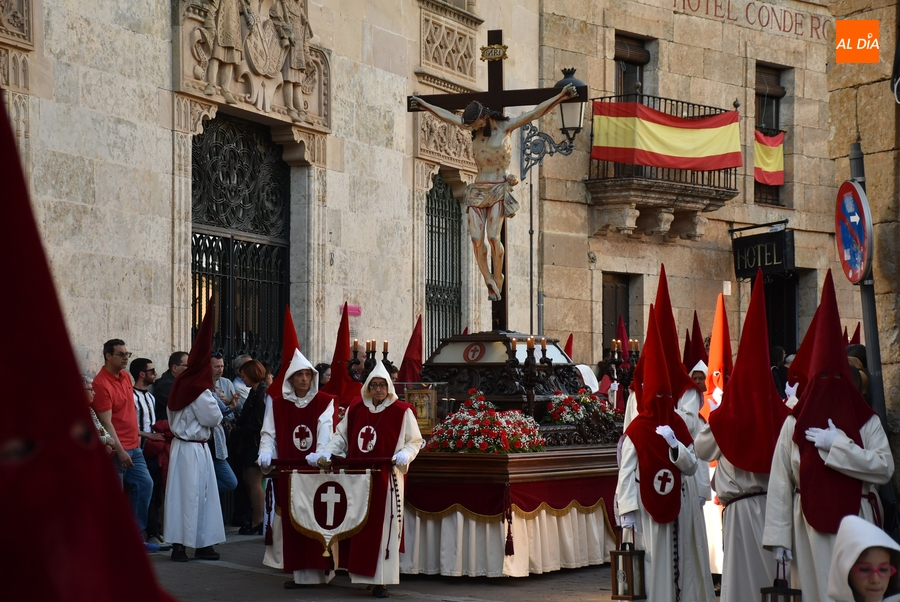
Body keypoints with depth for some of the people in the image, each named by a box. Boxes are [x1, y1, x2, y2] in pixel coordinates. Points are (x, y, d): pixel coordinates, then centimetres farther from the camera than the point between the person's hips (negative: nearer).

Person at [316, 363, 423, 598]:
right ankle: (360, 573, 14)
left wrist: (405, 454, -17)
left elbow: (414, 441, 3)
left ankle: (381, 580, -2)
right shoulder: (355, 409, 7)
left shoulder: (402, 411, -3)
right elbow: (341, 437, 13)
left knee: (383, 529, -3)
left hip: (386, 479, -4)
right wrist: (326, 454, -1)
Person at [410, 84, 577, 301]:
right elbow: (447, 116, 20)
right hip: (478, 189, 4)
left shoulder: (505, 127, -4)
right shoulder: (474, 128, 9)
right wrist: (425, 105, 28)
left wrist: (560, 96, -19)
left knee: (493, 236, -15)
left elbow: (535, 113, -10)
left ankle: (498, 279, 0)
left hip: (499, 189, -4)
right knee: (477, 238, -8)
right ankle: (488, 280, 2)